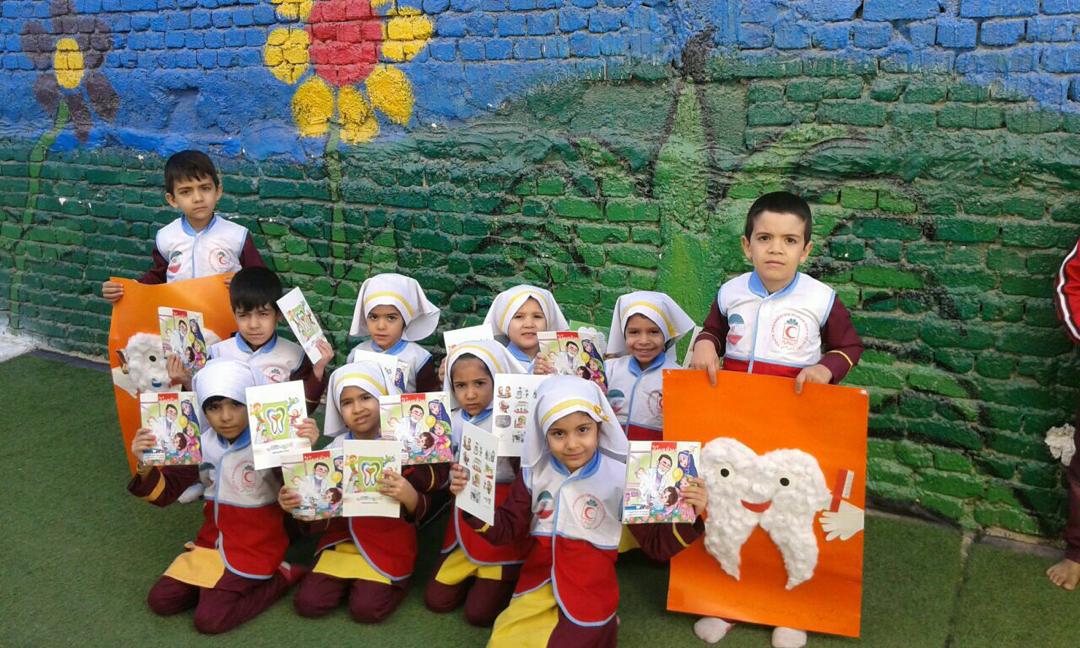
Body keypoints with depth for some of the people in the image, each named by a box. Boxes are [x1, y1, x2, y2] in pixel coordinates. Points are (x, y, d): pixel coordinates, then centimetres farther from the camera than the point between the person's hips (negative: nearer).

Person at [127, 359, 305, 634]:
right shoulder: (202, 445, -4)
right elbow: (164, 493, 2)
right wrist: (146, 467, -20)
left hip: (255, 548, -6)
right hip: (212, 541, 6)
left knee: (209, 620, -13)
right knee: (160, 601, 2)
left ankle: (284, 574, 1)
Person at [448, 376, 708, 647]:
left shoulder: (620, 475, -13)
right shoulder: (535, 472, -4)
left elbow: (655, 543, -8)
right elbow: (507, 529, 1)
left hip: (590, 585, -3)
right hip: (539, 577, 3)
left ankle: (599, 625, 22)